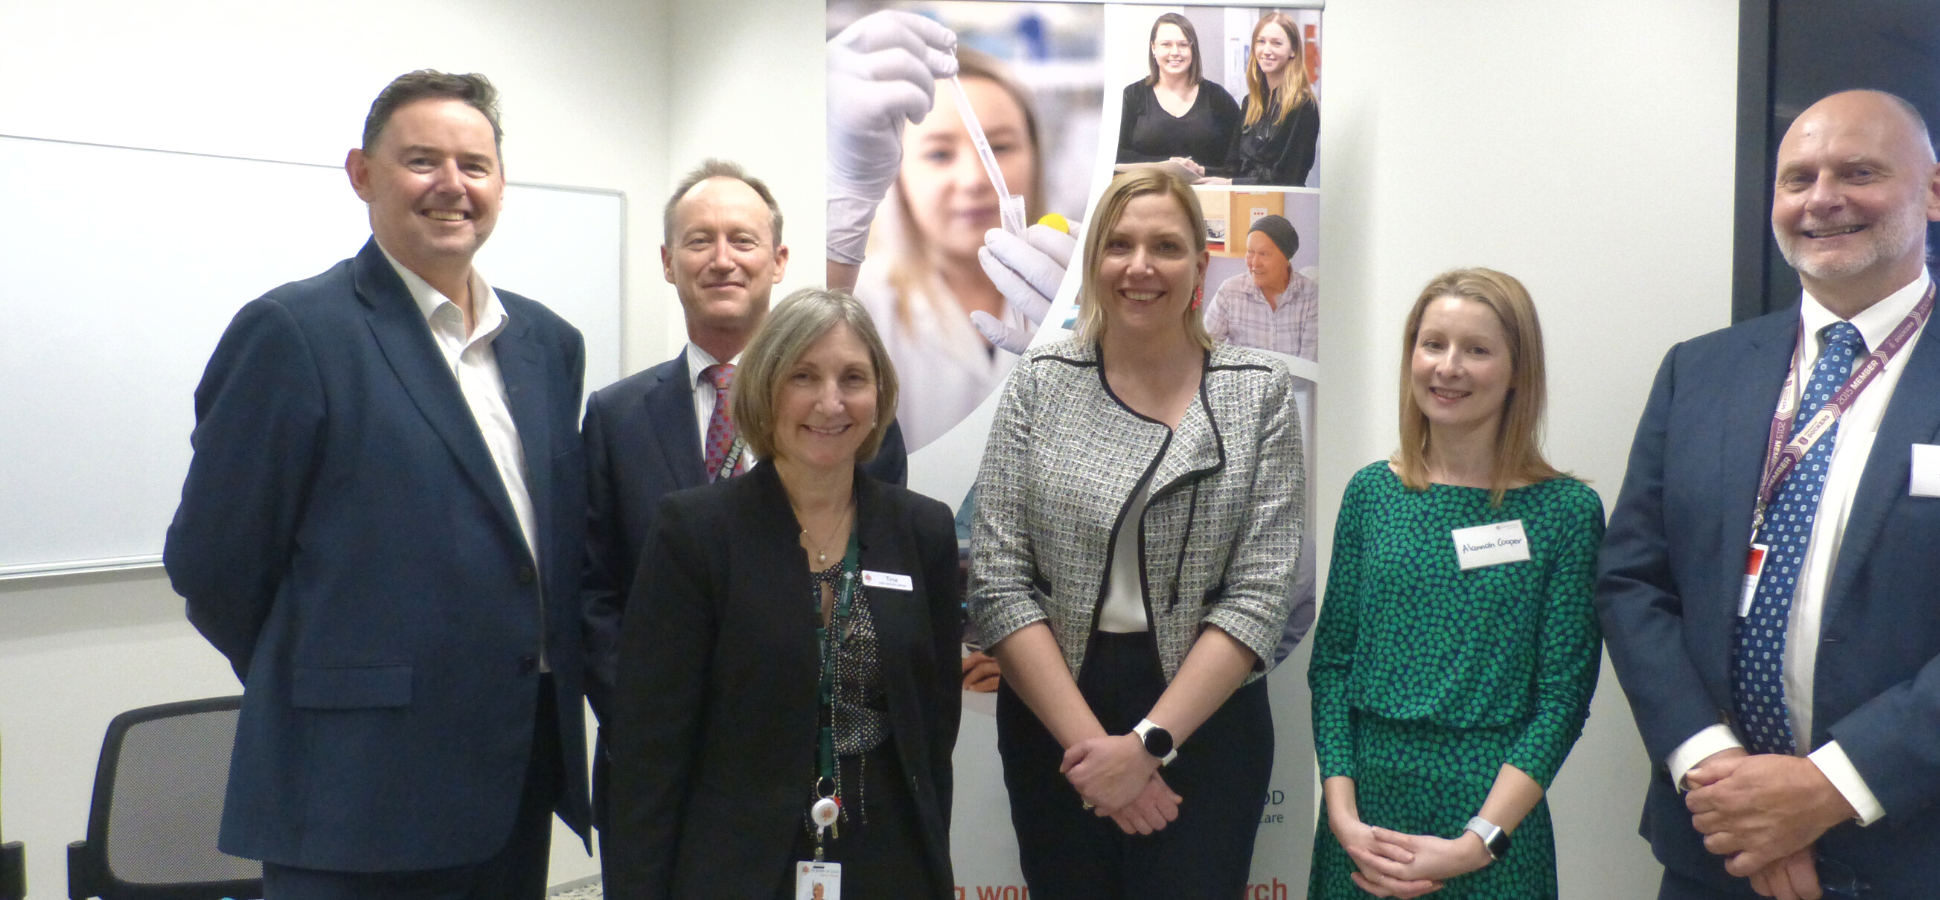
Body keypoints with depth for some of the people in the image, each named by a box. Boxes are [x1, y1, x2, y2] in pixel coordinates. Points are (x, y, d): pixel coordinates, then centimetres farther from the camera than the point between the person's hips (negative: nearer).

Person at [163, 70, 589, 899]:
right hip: (363, 793, -6)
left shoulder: (548, 342, 10)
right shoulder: (293, 331, -9)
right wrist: (318, 684, 3)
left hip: (524, 772, 6)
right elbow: (211, 562, -8)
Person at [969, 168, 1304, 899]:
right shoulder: (1039, 385, 0)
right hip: (1054, 720, 1)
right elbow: (998, 581, -5)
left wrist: (1148, 742, -14)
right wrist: (1088, 740, -12)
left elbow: (1260, 596, -7)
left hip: (1205, 720, -1)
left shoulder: (1260, 392, -2)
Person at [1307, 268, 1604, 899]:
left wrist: (1476, 842, -14)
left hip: (1492, 808, -2)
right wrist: (1343, 815, -8)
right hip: (1365, 802, 2)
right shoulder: (1372, 492, 2)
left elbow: (1563, 699, -7)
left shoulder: (1565, 511, -5)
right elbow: (1331, 662, 2)